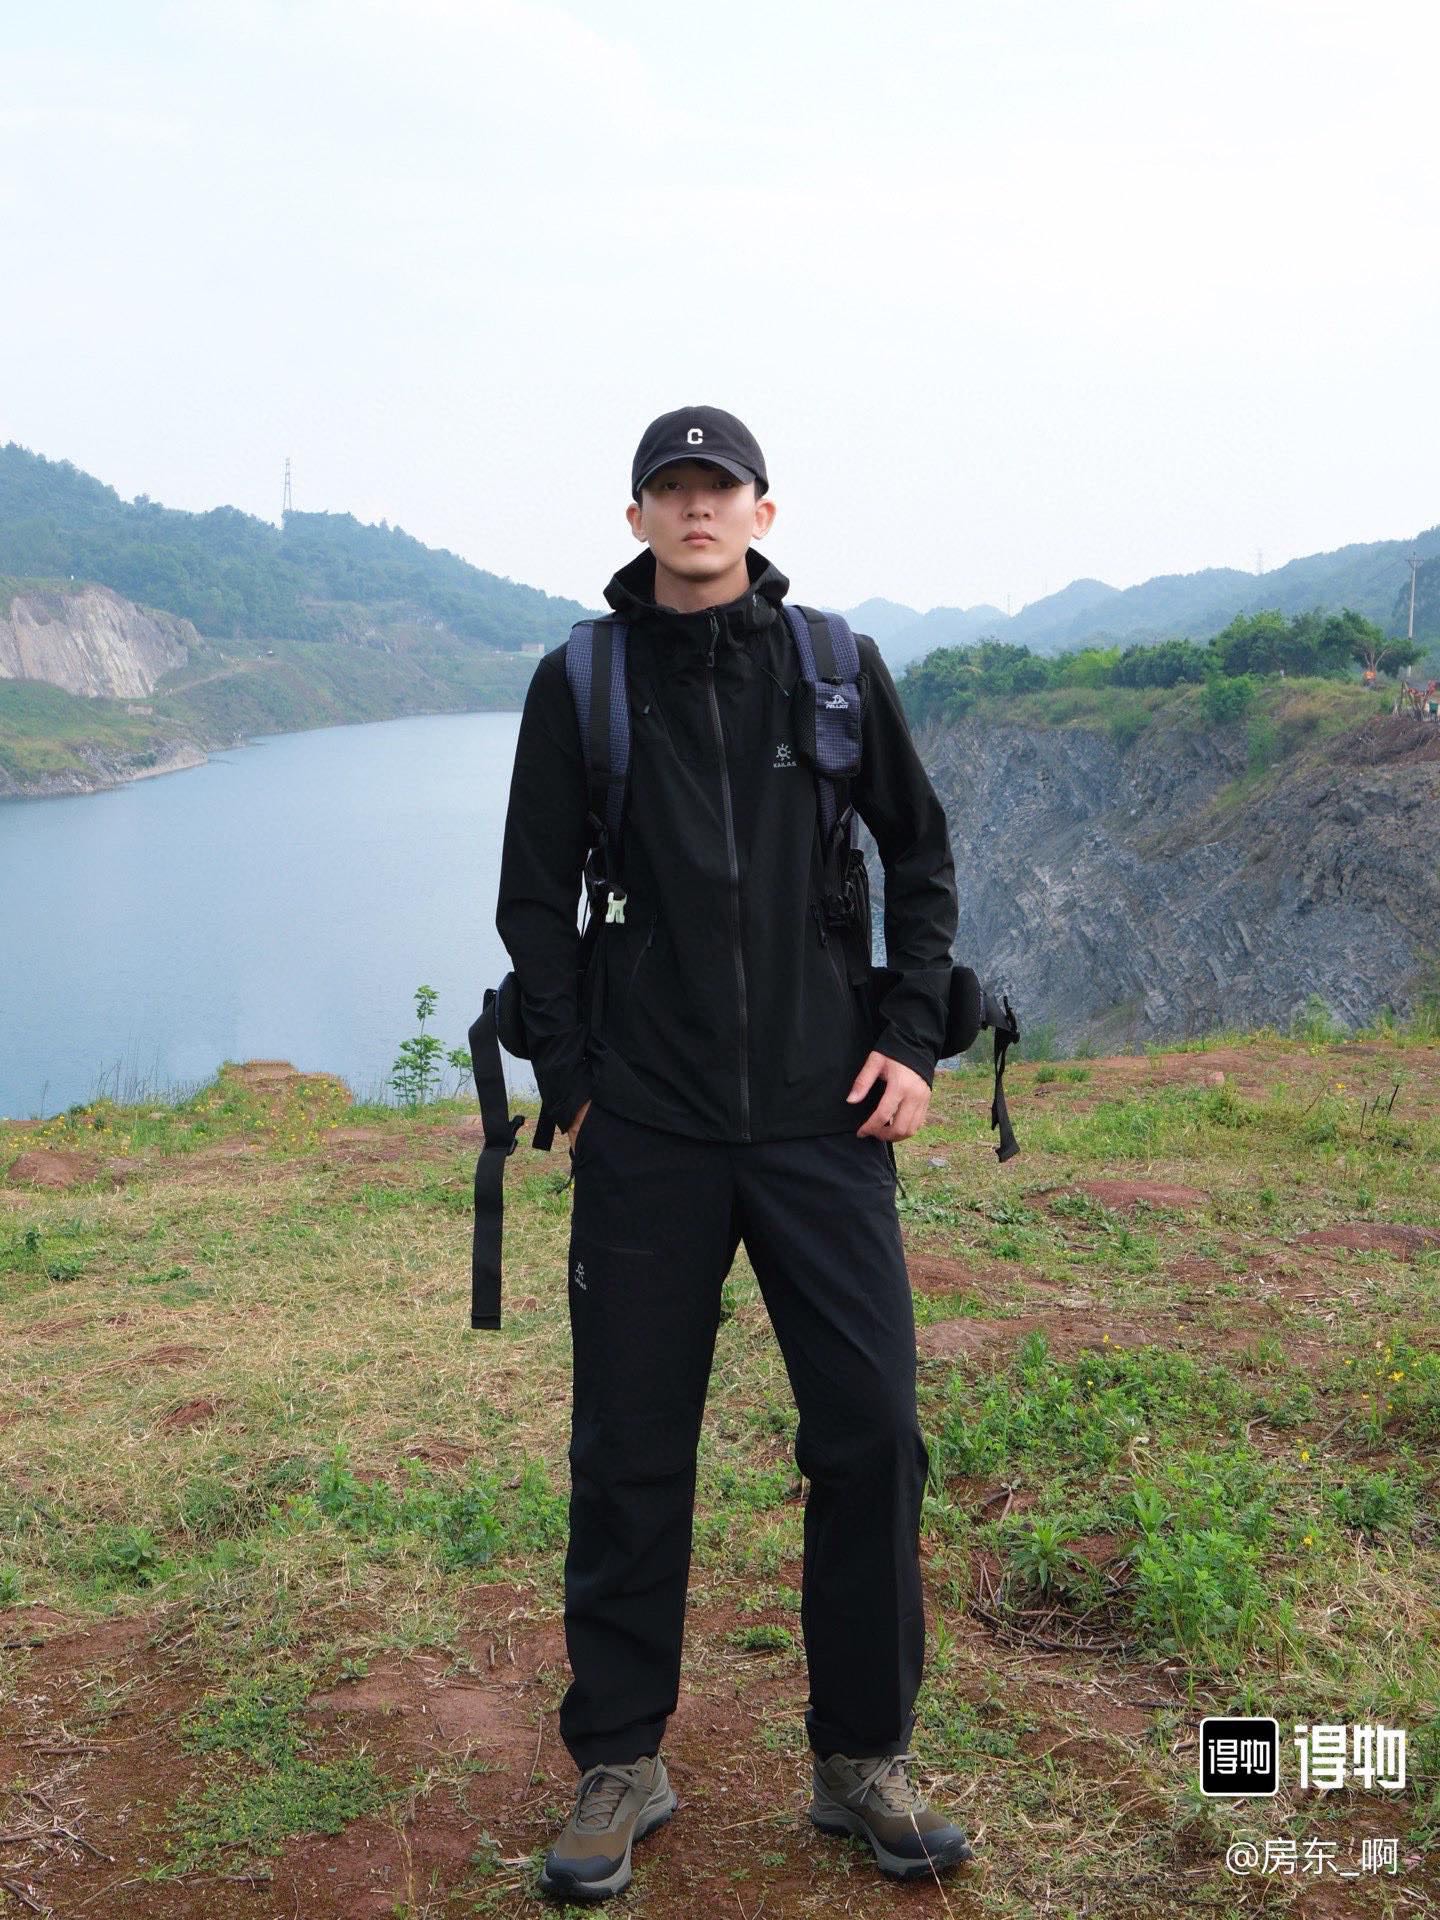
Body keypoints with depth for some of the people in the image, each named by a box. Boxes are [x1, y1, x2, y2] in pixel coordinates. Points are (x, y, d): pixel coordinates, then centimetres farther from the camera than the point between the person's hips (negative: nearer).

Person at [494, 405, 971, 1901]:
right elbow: (534, 901, 6)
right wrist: (570, 1085, 0)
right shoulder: (577, 685, 3)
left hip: (825, 1120, 1)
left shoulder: (837, 668, 6)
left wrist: (912, 1041, 3)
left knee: (871, 1431, 2)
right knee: (630, 1453, 6)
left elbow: (922, 859, 12)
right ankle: (619, 1765, 23)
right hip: (645, 1133, 0)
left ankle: (863, 1762, 20)